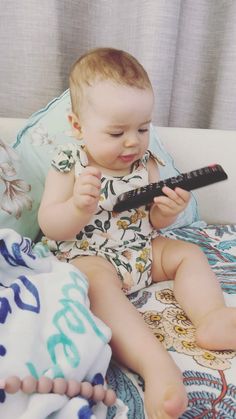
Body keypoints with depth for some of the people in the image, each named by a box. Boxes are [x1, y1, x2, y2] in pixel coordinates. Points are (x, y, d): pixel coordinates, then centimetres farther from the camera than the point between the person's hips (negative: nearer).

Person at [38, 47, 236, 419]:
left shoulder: (146, 163, 1)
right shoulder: (69, 164, -11)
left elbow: (153, 222, 7)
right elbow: (50, 227, -14)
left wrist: (169, 210, -17)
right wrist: (78, 207, -35)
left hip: (142, 251, 6)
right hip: (88, 257, -6)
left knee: (189, 254, -2)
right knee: (98, 282, -35)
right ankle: (155, 364, -44)